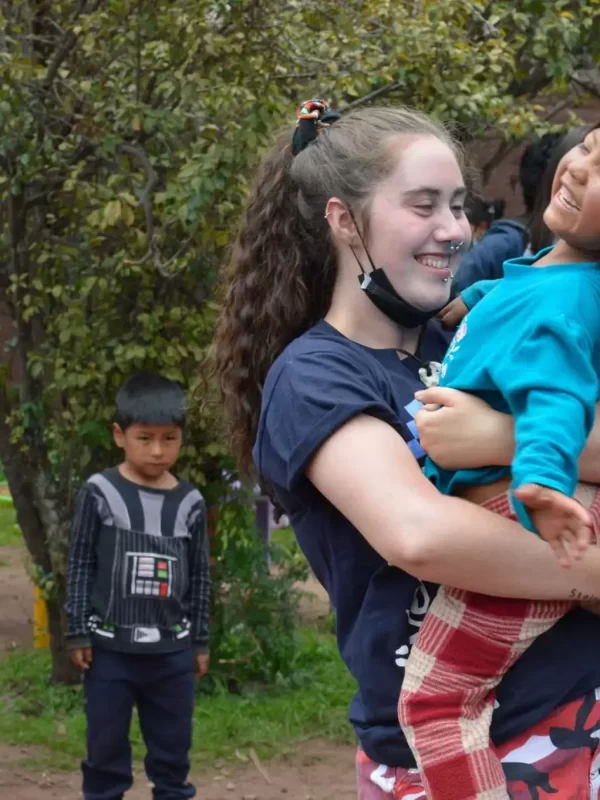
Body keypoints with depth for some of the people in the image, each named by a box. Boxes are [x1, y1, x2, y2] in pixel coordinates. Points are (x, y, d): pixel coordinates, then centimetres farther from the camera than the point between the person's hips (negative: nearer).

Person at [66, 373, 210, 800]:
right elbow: (80, 564, -1)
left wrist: (200, 640, 9)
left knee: (174, 746, 9)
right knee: (107, 745, 4)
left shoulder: (190, 502, 2)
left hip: (172, 648, 2)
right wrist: (78, 632, -4)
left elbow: (199, 575, 9)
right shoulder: (100, 492, -6)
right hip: (111, 645, -2)